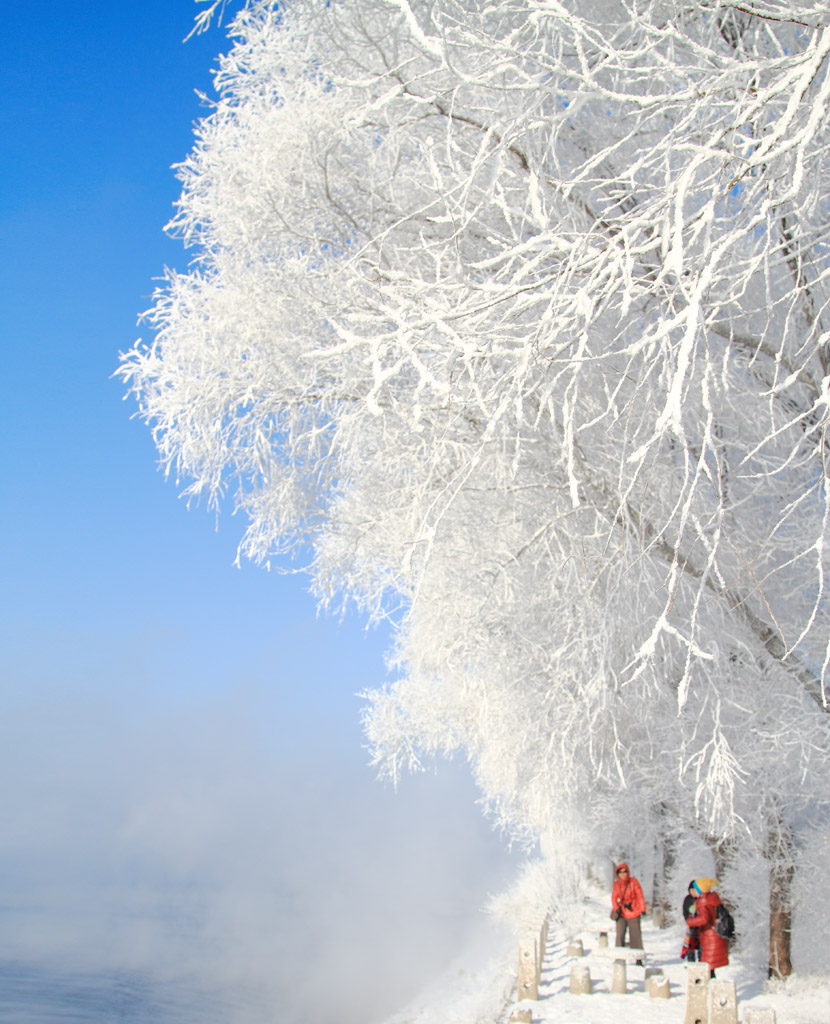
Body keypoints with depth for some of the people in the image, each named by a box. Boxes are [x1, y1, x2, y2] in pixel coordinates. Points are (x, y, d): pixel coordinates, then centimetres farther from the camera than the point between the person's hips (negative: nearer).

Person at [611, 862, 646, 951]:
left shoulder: (633, 882, -8)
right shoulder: (616, 884, 0)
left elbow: (640, 896, -7)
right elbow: (614, 898, 0)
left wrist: (642, 909, -12)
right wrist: (616, 909, -16)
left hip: (633, 913, -2)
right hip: (622, 914, 2)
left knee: (635, 936, 3)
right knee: (620, 936, -3)